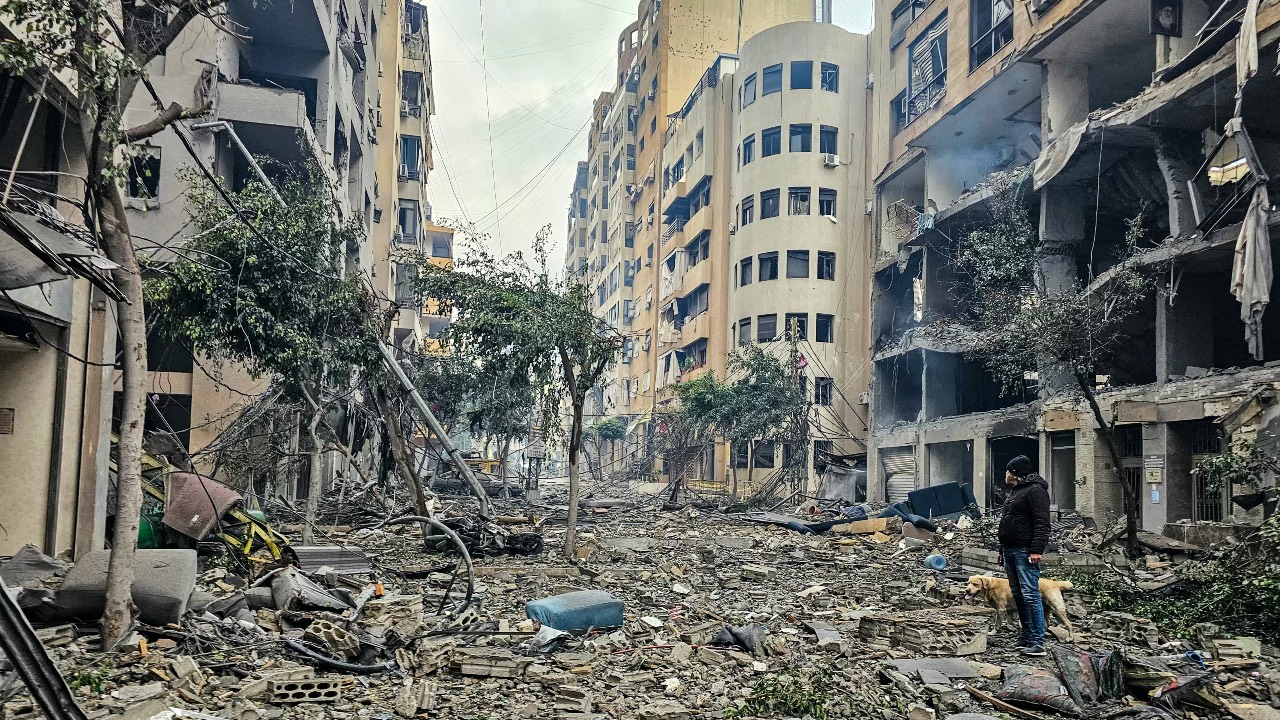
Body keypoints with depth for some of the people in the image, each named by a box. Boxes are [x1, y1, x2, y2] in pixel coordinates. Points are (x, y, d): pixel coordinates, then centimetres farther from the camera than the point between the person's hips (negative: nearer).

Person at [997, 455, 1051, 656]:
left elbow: (1042, 523, -17)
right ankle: (1026, 636, 18)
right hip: (1010, 550, 10)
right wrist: (1003, 550, 24)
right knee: (1018, 595, 11)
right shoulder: (1014, 492, 22)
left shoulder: (1035, 490, -9)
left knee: (1030, 594, -12)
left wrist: (1036, 549, -24)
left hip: (1025, 551, -10)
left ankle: (1037, 642, -12)